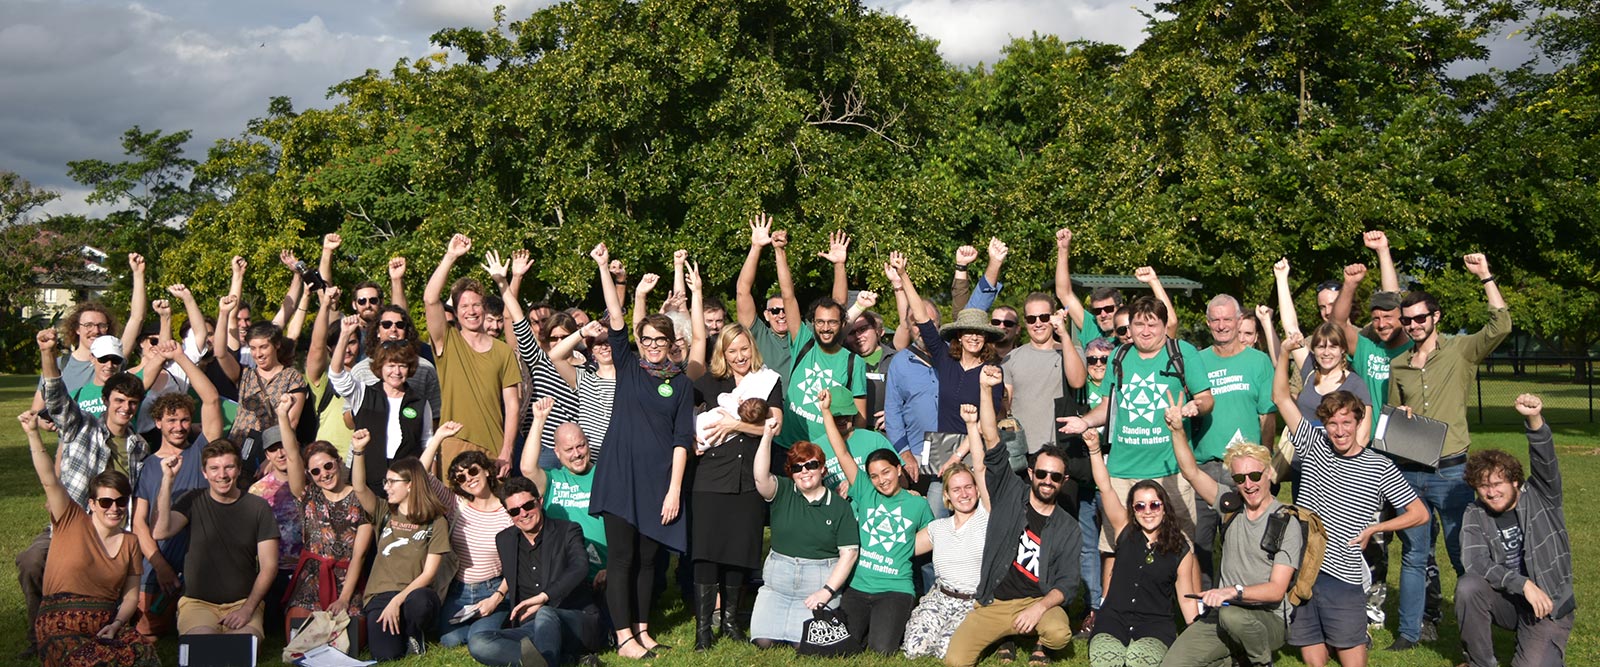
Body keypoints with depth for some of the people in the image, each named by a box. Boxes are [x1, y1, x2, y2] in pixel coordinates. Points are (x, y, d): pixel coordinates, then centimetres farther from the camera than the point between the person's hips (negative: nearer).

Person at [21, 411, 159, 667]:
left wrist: (116, 624, -6)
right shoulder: (72, 523, 4)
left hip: (107, 624, 4)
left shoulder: (130, 542, 14)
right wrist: (33, 434, -20)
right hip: (61, 627, -4)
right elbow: (49, 480, -9)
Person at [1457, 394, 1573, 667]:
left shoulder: (1540, 498, -5)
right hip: (1506, 601, 3)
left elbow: (1545, 461, -25)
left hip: (1550, 606, -3)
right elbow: (1477, 564, -17)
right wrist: (1524, 584, -30)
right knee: (1467, 586, -28)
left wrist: (1534, 420, -45)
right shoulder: (1475, 517, -2)